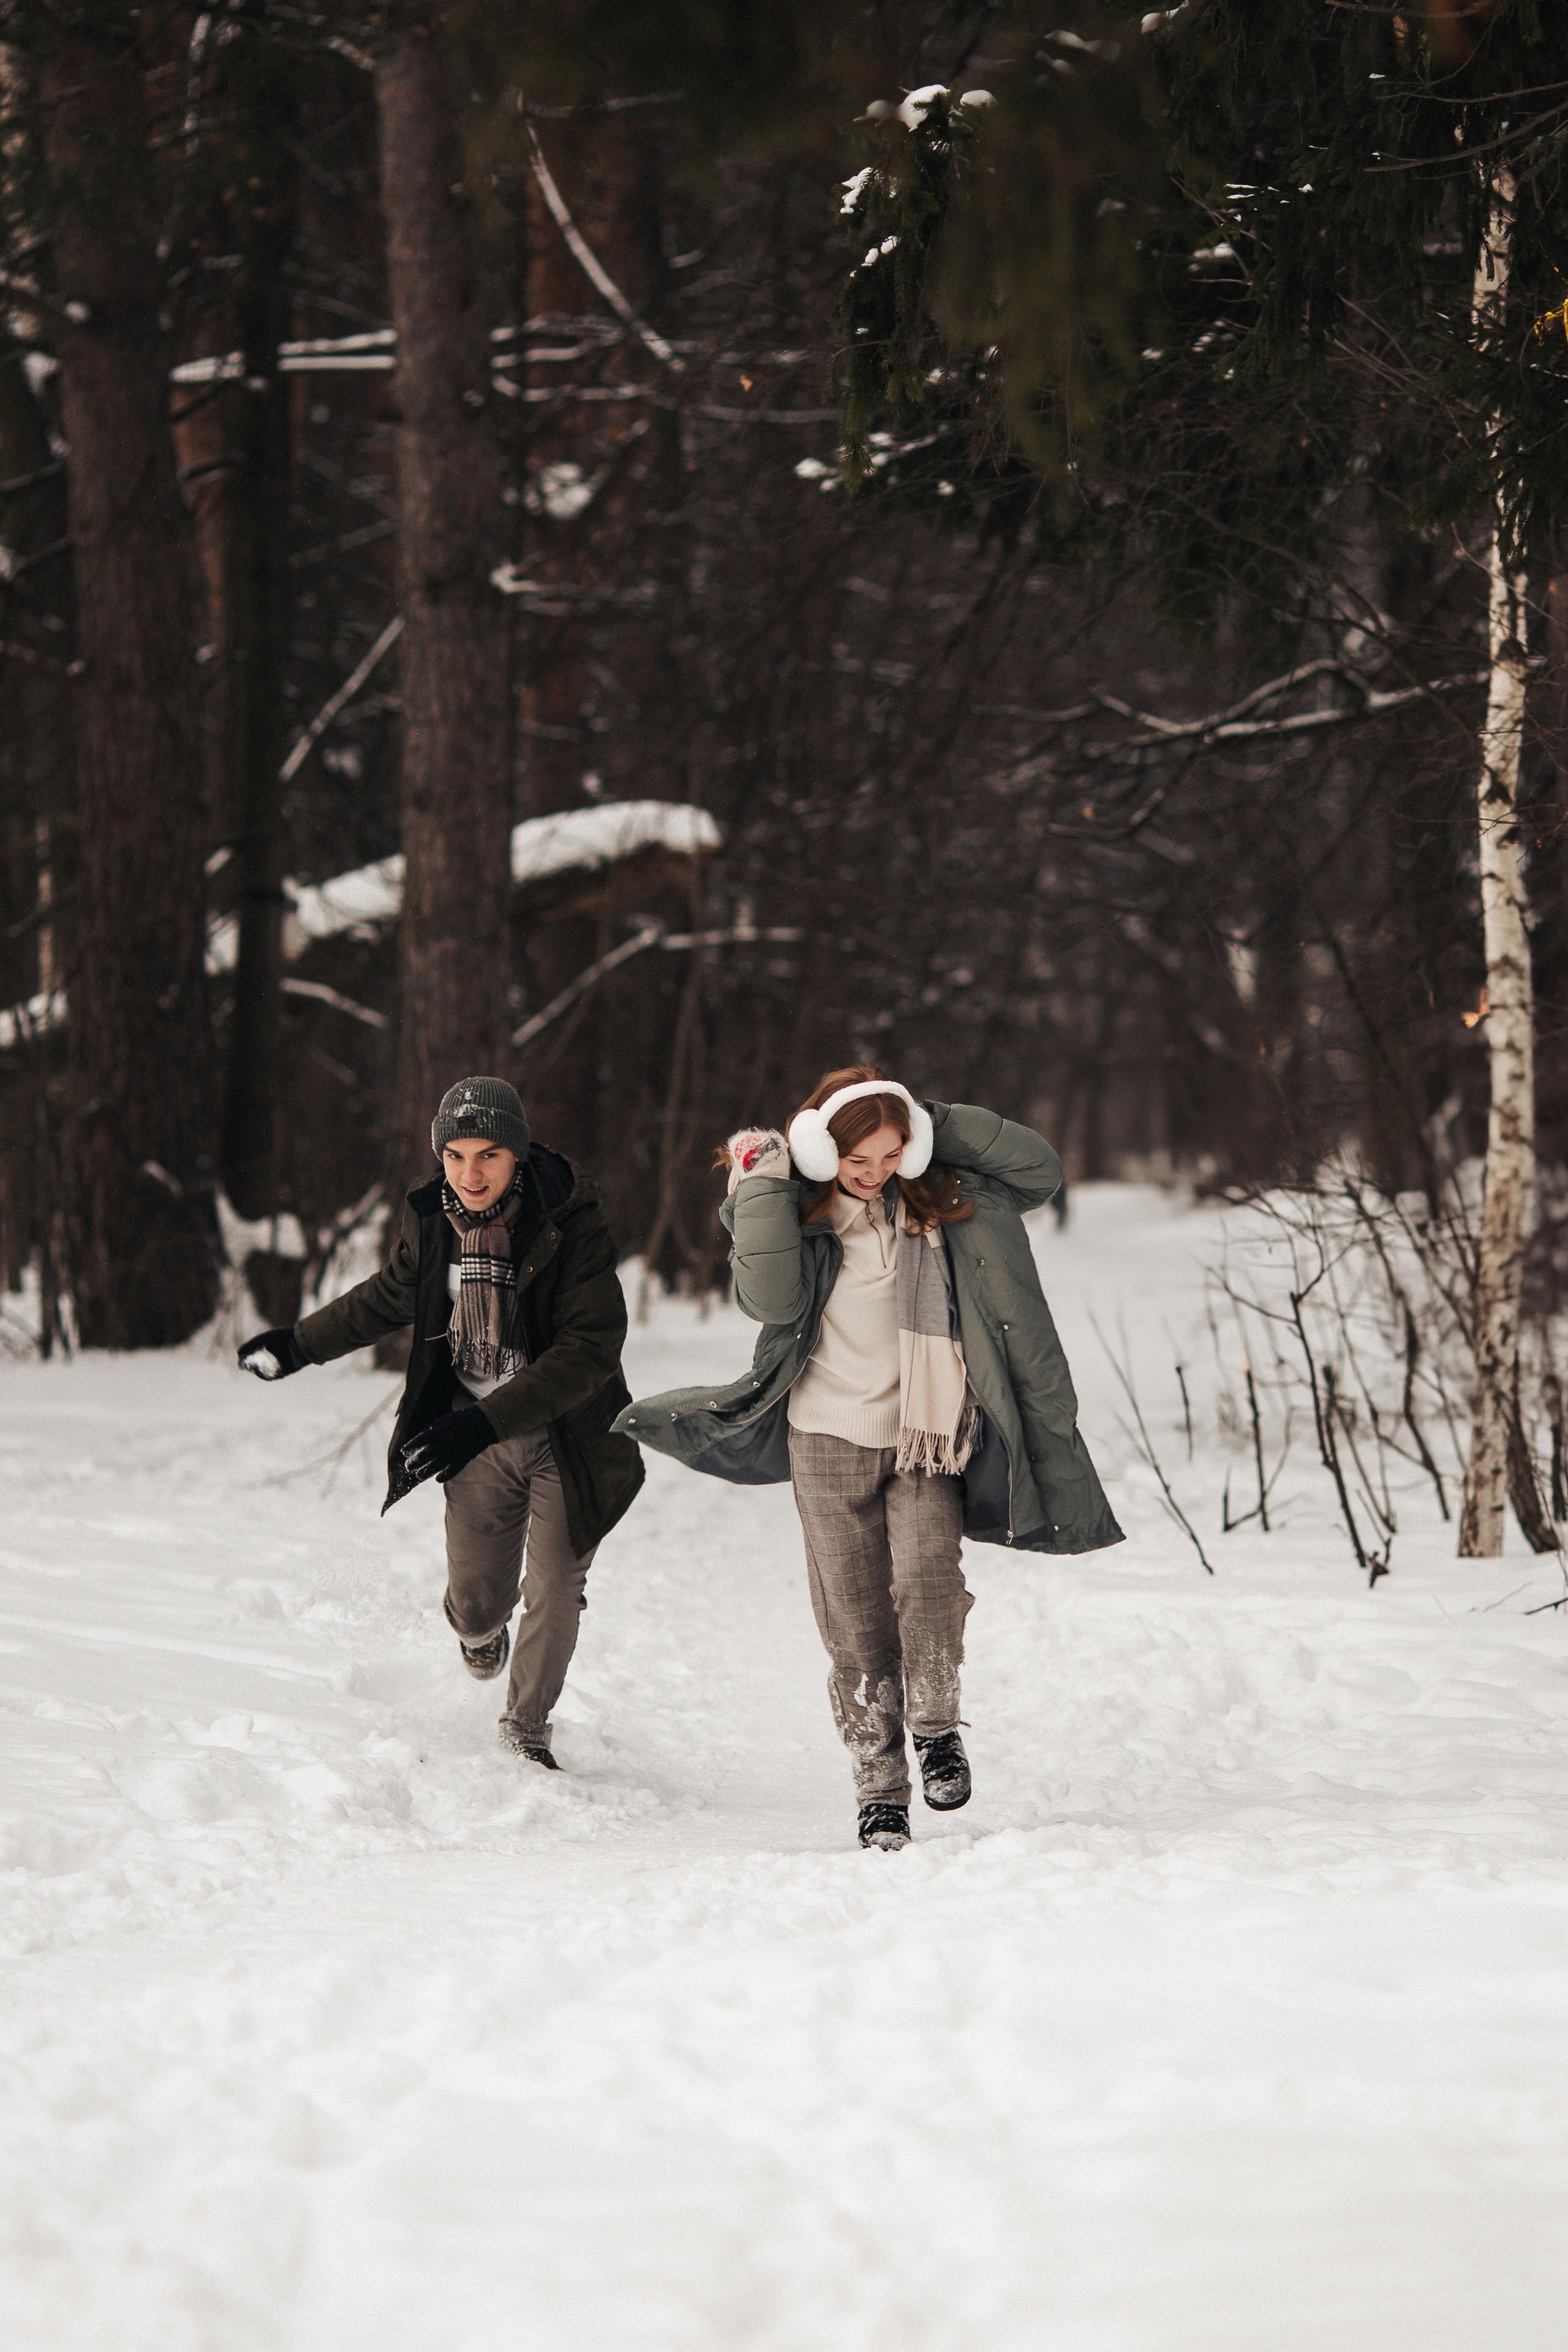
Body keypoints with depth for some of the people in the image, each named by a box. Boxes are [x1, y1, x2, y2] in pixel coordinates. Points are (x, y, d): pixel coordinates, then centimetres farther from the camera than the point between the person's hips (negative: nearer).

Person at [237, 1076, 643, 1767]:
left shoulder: (572, 1224, -22)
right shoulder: (431, 1221, -7)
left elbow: (590, 1349, -27)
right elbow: (388, 1297, 14)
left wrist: (487, 1421, -34)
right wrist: (300, 1346, 24)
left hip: (565, 1430, -3)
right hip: (476, 1431, 3)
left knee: (553, 1595, -1)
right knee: (476, 1601, 2)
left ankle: (527, 1725, 25)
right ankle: (481, 1632, 40)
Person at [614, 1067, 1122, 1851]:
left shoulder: (938, 1198, 2)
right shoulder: (790, 1208, -2)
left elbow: (1040, 1169, -2)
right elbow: (772, 1298, -18)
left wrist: (937, 1125, -7)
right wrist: (765, 1184, -19)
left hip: (922, 1433, 0)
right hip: (829, 1439, 0)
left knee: (927, 1575, -24)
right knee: (854, 1620, 0)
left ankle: (936, 1724, -5)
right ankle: (879, 1786, 8)